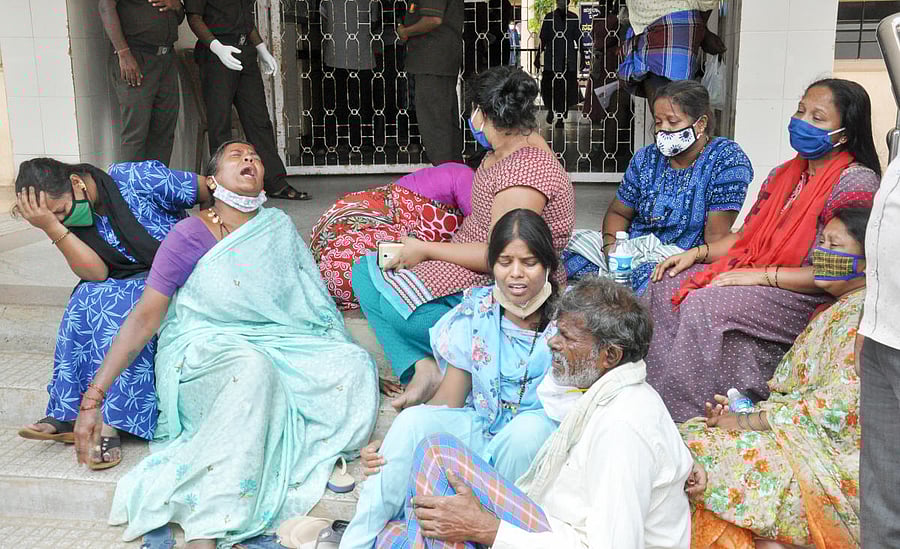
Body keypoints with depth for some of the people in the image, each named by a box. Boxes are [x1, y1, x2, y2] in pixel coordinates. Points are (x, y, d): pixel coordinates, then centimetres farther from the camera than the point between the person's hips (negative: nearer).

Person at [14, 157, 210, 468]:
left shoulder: (140, 178, -14)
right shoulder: (73, 220, 3)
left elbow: (214, 192, -9)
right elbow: (96, 274, -13)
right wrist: (51, 227, -19)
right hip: (125, 286, 5)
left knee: (118, 306, -31)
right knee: (86, 300, -25)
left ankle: (108, 422, -29)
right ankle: (68, 415, -22)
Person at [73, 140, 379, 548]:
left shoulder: (280, 227, 10)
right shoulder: (191, 235, -4)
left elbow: (311, 302, 16)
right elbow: (145, 316, -6)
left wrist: (352, 362, 9)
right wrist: (93, 398, -12)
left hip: (274, 346, 5)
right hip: (202, 352, -5)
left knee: (355, 365, -19)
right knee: (251, 368, -38)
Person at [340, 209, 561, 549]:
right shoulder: (475, 312, -1)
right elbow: (449, 399, -1)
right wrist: (391, 447, -16)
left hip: (540, 439, -2)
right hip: (478, 429, 2)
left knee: (530, 426, -36)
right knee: (413, 419, -25)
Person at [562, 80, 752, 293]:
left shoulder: (727, 160, -6)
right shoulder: (646, 158, 11)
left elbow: (716, 236, -12)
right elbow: (618, 213, 17)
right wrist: (610, 246, -5)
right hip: (631, 249, 6)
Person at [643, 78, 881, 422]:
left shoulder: (857, 182, -11)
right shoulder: (784, 175, 15)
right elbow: (746, 236, 20)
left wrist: (763, 275, -20)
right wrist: (697, 252, 2)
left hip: (805, 300, -8)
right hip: (752, 274, 9)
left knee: (705, 304, -29)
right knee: (665, 287, -7)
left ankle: (684, 419, -19)